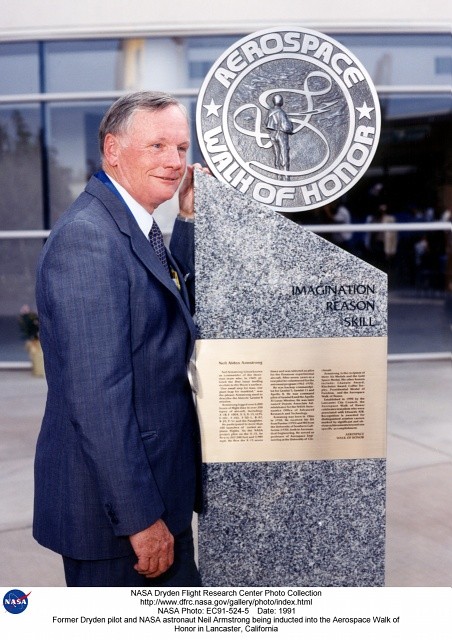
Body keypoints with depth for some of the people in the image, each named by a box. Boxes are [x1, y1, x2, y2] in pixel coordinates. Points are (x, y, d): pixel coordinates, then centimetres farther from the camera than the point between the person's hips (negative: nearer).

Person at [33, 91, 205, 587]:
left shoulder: (133, 226, 8)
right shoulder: (86, 236, -22)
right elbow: (96, 394, -25)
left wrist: (189, 218, 6)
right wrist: (140, 516, -21)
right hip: (115, 506, -9)